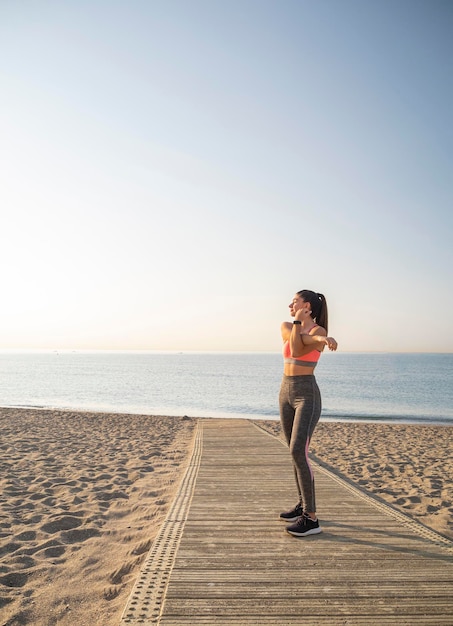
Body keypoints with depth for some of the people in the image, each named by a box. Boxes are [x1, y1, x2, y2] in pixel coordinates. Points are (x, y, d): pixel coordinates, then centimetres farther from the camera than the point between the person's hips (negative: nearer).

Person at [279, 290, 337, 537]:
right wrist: (320, 339, -26)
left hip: (307, 395, -7)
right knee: (296, 452, 13)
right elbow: (294, 343, -12)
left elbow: (297, 351, -24)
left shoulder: (319, 331, -10)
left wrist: (299, 321, -19)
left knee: (298, 452, -16)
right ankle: (303, 504, 27)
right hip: (286, 393, 8)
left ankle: (311, 519, -9)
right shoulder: (286, 327, 8)